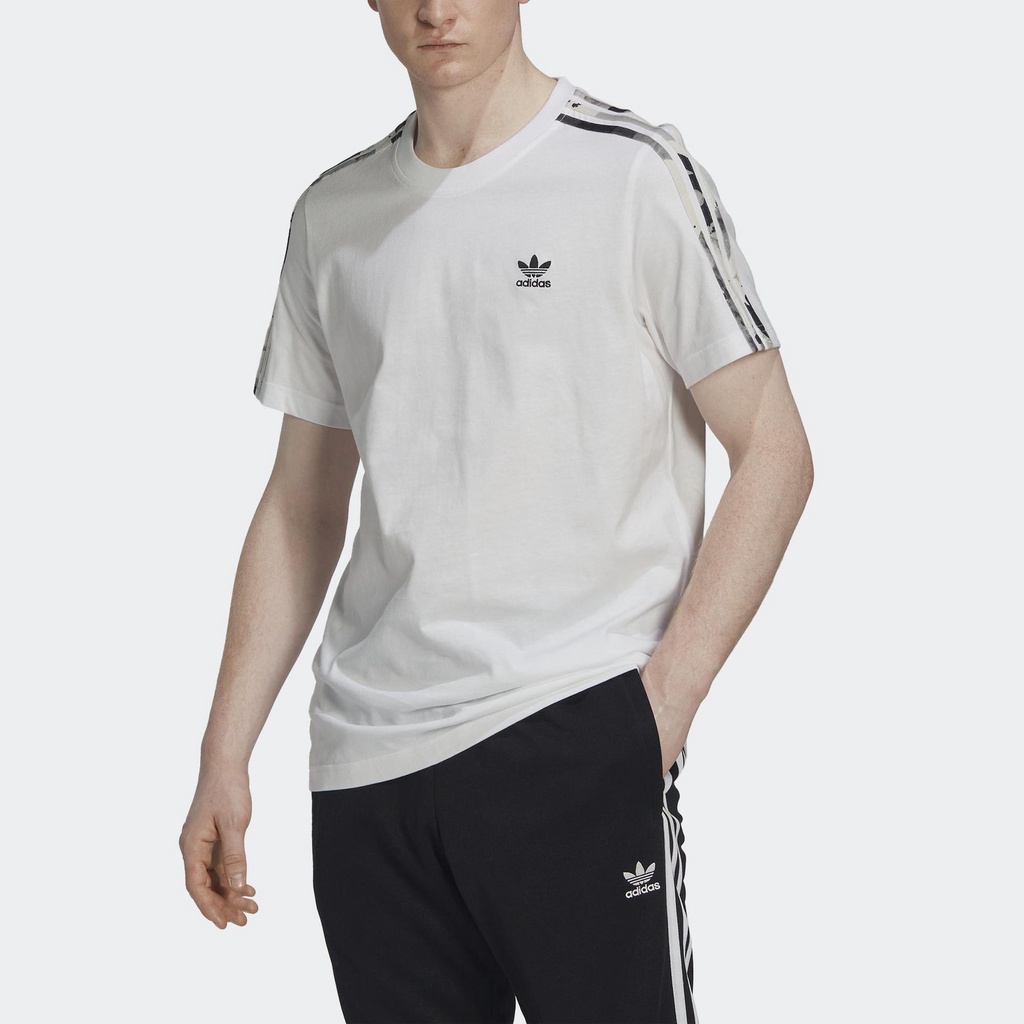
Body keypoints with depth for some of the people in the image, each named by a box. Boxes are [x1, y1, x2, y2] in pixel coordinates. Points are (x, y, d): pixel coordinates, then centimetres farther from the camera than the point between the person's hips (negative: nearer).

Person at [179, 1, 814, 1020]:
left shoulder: (635, 172, 0)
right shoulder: (333, 217, 14)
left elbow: (772, 454, -2)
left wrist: (666, 697, -11)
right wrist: (224, 758, 11)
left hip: (575, 739, -4)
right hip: (362, 764, 4)